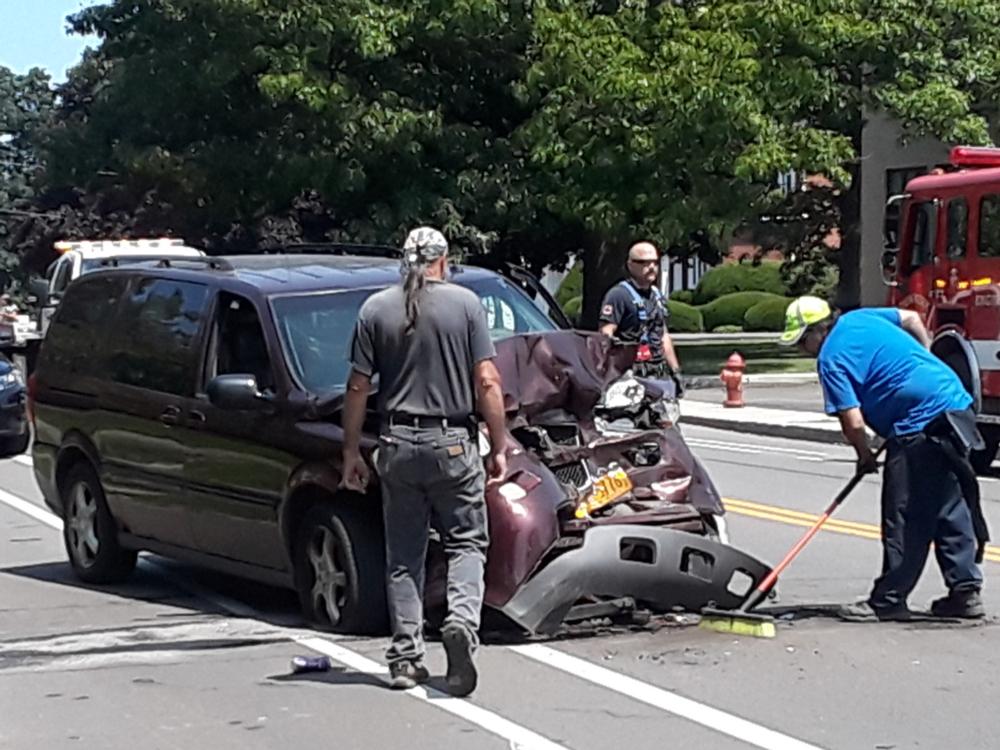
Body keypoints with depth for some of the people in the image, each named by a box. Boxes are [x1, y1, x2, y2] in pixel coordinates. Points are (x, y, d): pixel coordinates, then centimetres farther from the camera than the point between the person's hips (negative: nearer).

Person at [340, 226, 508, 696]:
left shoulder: (376, 310, 2)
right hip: (453, 444, -2)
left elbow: (358, 388, 2)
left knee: (403, 554, 10)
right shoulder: (465, 304, -2)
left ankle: (406, 656, 9)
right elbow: (487, 383, -6)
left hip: (397, 445, 2)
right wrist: (499, 446, 1)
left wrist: (351, 452, 9)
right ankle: (462, 621, -17)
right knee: (467, 543, 9)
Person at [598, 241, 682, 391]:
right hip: (632, 375, -8)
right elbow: (606, 334, -15)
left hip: (658, 374, 9)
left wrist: (675, 370, 24)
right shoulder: (619, 295, -7)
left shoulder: (656, 295, 21)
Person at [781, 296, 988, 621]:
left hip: (922, 424, -9)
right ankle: (966, 591, 16)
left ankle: (888, 601, 2)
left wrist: (865, 457, 5)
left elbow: (853, 423, -13)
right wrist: (927, 366, 33)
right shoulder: (861, 318, 14)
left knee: (904, 519, -3)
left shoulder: (831, 359, -10)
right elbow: (912, 318, 29)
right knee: (951, 510, 14)